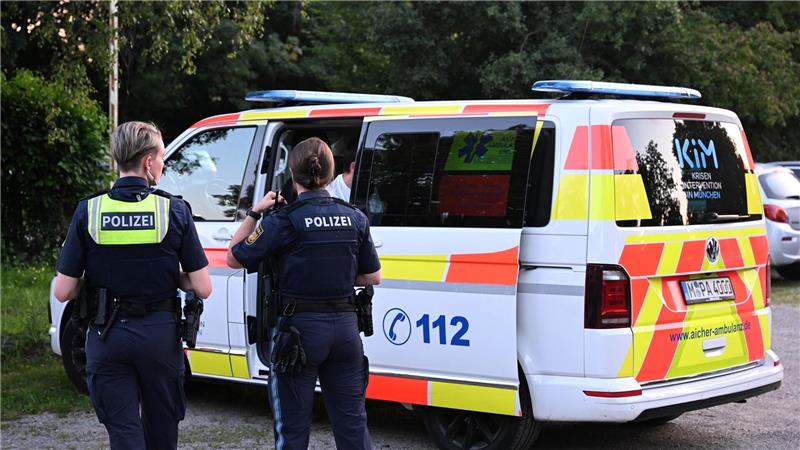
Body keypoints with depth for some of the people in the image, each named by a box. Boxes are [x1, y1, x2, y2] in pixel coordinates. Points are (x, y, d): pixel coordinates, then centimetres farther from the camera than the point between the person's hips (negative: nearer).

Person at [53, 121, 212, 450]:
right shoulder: (174, 211, -8)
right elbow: (202, 288, -8)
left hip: (107, 336, 0)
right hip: (160, 334, 0)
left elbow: (63, 292, -7)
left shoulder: (88, 212, -6)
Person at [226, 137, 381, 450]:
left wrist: (254, 212, 3)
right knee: (352, 421, 12)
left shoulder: (284, 221, -12)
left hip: (300, 329, -4)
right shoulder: (354, 219, 2)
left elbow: (234, 259, -4)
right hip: (345, 328, 4)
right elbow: (372, 277, 8)